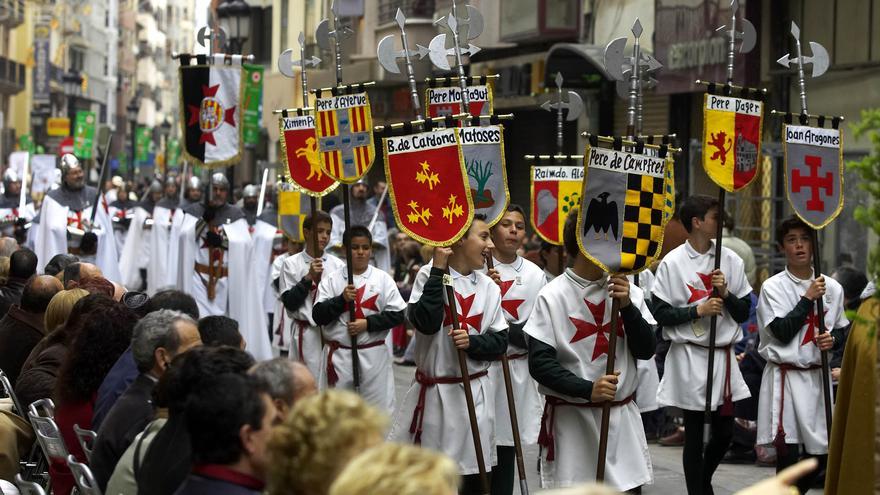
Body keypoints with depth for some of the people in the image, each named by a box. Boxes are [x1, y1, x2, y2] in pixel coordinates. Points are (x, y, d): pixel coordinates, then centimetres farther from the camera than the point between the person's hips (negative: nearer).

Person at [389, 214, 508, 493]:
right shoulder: (429, 275, -5)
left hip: (474, 395, 3)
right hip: (431, 392, -3)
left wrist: (472, 342, -15)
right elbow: (426, 323, -18)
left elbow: (500, 341, 6)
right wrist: (439, 270, -16)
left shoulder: (489, 288, 5)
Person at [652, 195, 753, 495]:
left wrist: (726, 293, -10)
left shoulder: (730, 260, 5)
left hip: (724, 355, 4)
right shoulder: (672, 263, -6)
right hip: (689, 357, -4)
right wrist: (698, 310, -15)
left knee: (724, 431, 8)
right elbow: (661, 313, -6)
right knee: (694, 434, 2)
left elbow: (744, 312, 8)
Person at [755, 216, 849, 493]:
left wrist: (833, 338, -6)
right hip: (785, 377, -4)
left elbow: (842, 329, 17)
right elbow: (782, 333, -13)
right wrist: (808, 298, -13)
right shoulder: (772, 287, -4)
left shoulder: (832, 288, 6)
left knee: (820, 452, 7)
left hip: (818, 377, 4)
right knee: (788, 452, -10)